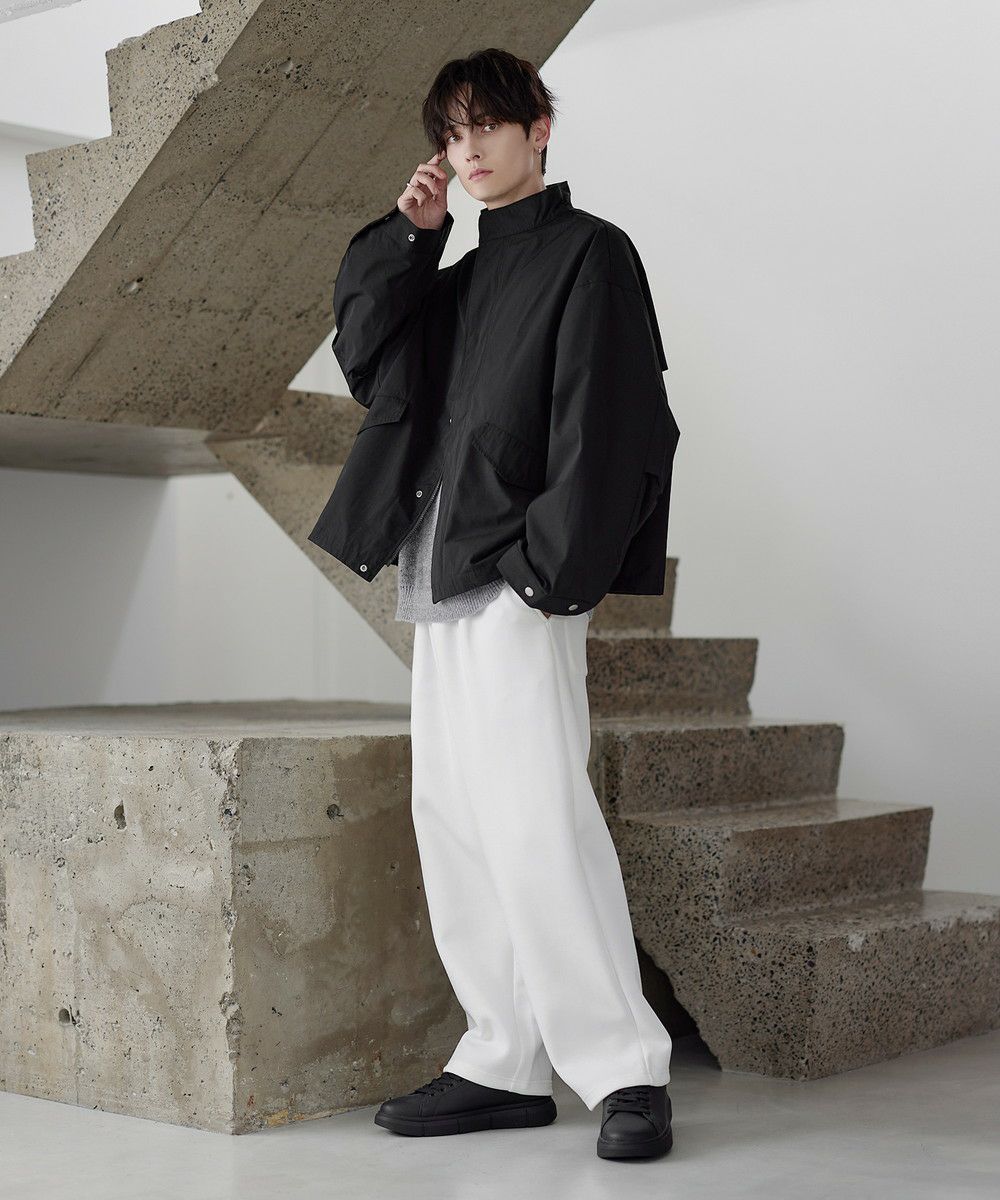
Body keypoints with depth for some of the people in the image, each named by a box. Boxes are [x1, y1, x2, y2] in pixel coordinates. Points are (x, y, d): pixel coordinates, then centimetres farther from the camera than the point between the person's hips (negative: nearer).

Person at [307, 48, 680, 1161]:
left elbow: (602, 422, -11)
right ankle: (507, 1064, 13)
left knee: (537, 814, -14)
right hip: (442, 579, 9)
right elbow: (365, 359, 11)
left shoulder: (588, 253, -1)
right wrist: (404, 236, 5)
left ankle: (625, 1068, -6)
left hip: (520, 579, -8)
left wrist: (552, 567, -18)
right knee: (453, 819, 6)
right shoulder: (458, 277, 23)